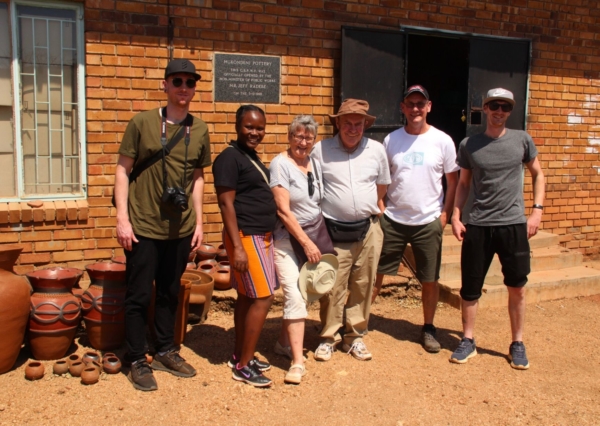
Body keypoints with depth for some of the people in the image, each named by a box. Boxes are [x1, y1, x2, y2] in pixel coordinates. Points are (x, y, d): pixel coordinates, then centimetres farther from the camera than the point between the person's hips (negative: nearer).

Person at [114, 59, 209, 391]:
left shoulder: (200, 130, 5)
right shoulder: (142, 122, -5)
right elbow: (123, 170, -4)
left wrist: (198, 222, 9)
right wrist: (122, 218, -10)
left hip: (180, 228, 4)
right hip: (143, 227, -3)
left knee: (169, 293, 15)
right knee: (139, 295, 4)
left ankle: (166, 352, 31)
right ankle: (137, 361, 19)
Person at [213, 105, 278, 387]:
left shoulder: (252, 157, 15)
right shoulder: (230, 157, -13)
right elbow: (226, 204, -17)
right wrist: (237, 247, -22)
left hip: (261, 236, 9)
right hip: (246, 236, -9)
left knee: (246, 297, 14)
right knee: (262, 298, -8)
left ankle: (240, 355, 25)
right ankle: (243, 366, 2)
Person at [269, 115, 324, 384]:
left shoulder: (315, 164, 8)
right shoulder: (280, 164, -11)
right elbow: (283, 210, -16)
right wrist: (306, 242, -16)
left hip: (314, 235, 7)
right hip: (287, 238, -6)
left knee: (300, 292, 11)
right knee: (295, 296, -12)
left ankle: (284, 343, 30)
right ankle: (297, 362, -6)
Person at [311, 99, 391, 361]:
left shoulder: (376, 150, 5)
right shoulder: (320, 151, -3)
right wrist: (331, 205, 5)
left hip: (368, 230, 3)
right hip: (334, 231, -3)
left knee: (363, 286, 10)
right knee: (333, 287, 0)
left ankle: (355, 336, 25)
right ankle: (329, 337, 18)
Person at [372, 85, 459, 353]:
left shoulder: (442, 141, -2)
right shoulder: (391, 140, 2)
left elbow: (453, 181, 3)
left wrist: (445, 214, -4)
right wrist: (384, 207, -1)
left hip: (428, 222, -1)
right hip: (393, 220, 1)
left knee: (430, 279, 8)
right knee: (375, 272, 5)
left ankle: (428, 329, 27)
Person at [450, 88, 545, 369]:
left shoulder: (522, 140, 2)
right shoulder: (469, 145, 3)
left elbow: (537, 175, 12)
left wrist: (537, 210, 1)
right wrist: (455, 216, 1)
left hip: (514, 224, 0)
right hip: (477, 226, 0)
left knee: (517, 288, 7)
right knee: (470, 287, 5)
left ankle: (517, 344, 23)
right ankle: (468, 341, 21)